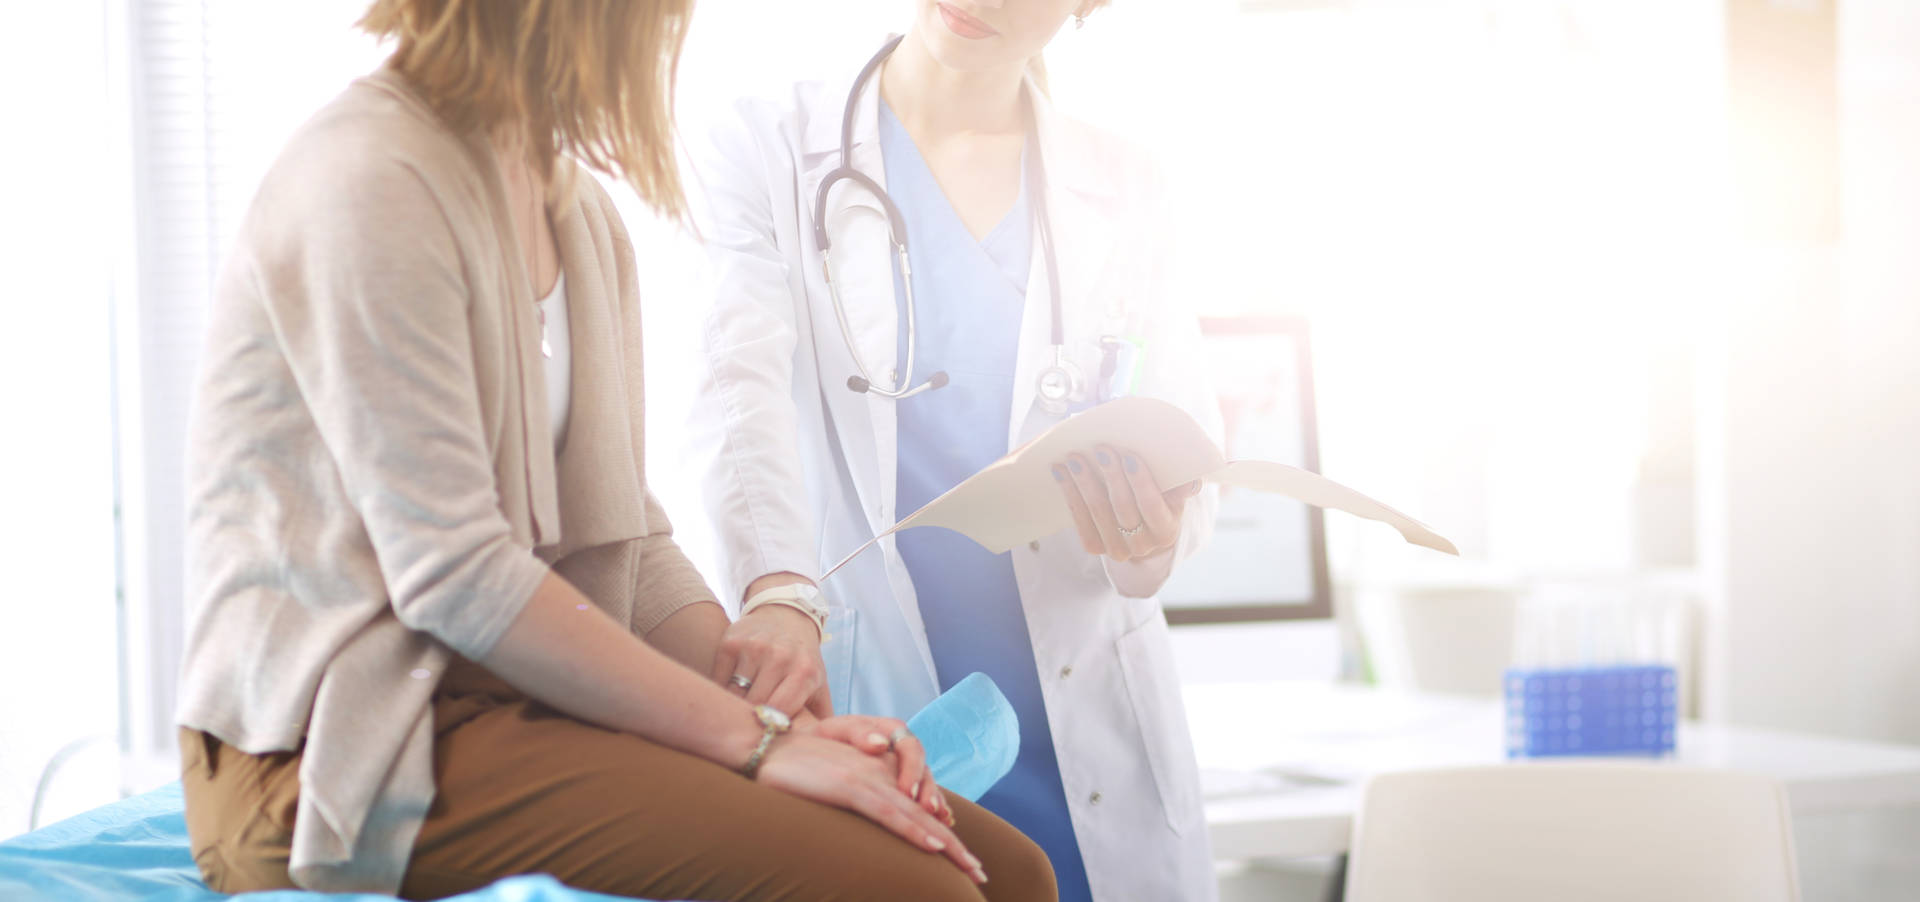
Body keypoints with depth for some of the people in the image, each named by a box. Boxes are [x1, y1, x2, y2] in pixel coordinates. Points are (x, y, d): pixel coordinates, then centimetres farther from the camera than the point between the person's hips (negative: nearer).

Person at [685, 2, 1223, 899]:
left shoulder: (1120, 188, 9)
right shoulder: (765, 152, 0)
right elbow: (744, 389, -15)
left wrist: (1152, 538, -19)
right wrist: (779, 589, -34)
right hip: (864, 719, -3)